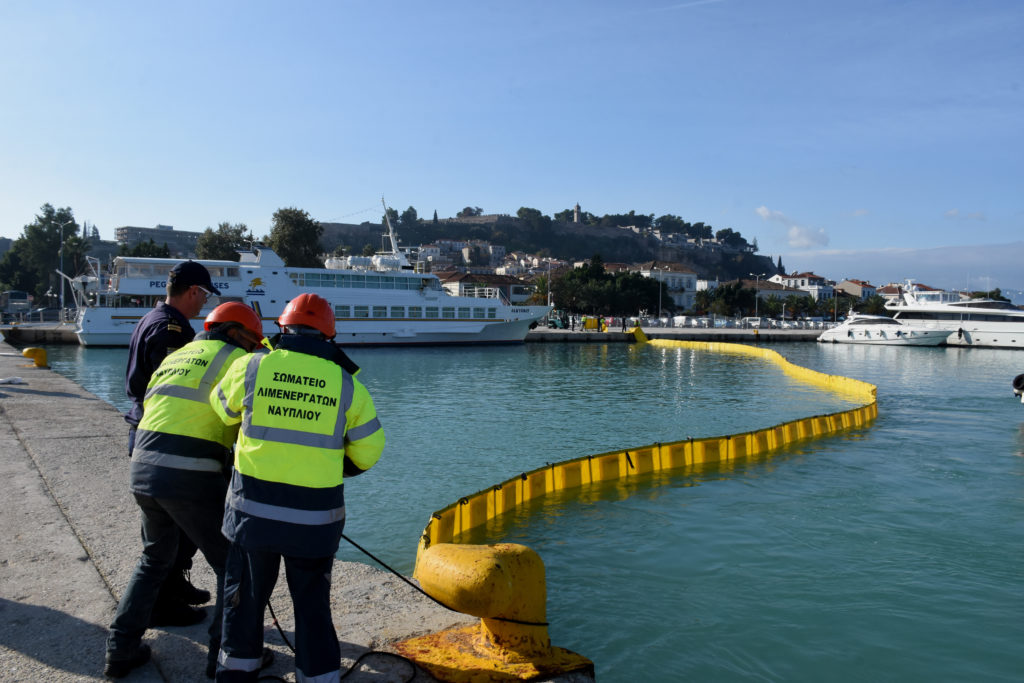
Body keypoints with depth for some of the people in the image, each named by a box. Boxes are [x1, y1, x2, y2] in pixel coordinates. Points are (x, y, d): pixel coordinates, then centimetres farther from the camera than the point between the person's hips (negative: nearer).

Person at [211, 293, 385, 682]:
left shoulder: (250, 368, -5)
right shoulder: (347, 384, -3)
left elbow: (222, 409, 15)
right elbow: (368, 453, 3)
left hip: (253, 508, 1)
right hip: (315, 517, 0)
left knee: (245, 595, 21)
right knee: (312, 604, 15)